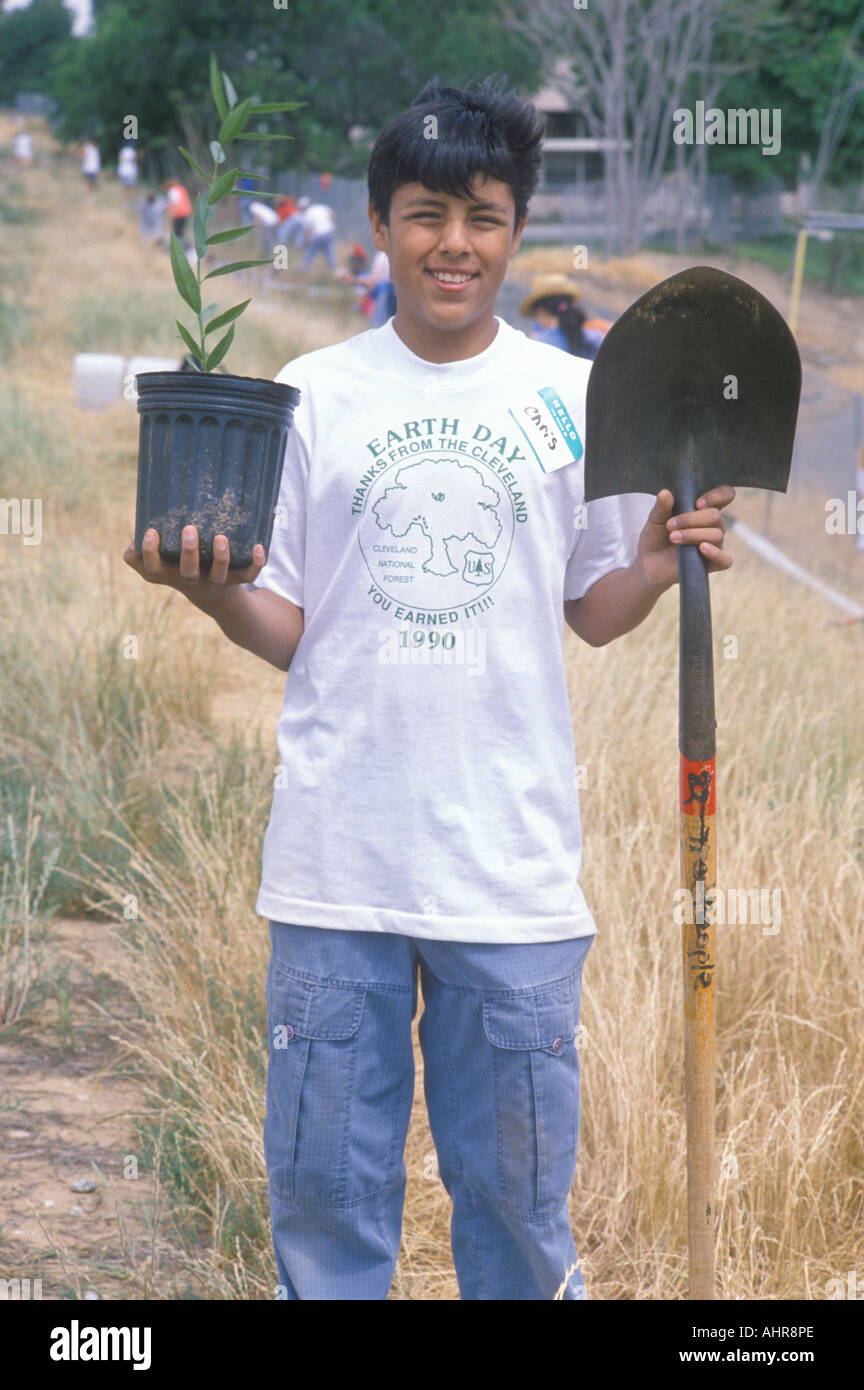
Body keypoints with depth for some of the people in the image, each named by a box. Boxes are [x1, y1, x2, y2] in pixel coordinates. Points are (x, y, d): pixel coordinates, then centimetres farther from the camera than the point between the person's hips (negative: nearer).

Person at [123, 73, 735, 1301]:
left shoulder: (575, 399, 5)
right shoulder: (312, 395, 4)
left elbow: (593, 613, 11)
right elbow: (287, 632, 5)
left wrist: (662, 563, -8)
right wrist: (216, 589, -14)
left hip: (513, 862, 0)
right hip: (336, 858, 0)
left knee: (516, 1187, 7)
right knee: (325, 1184, 7)